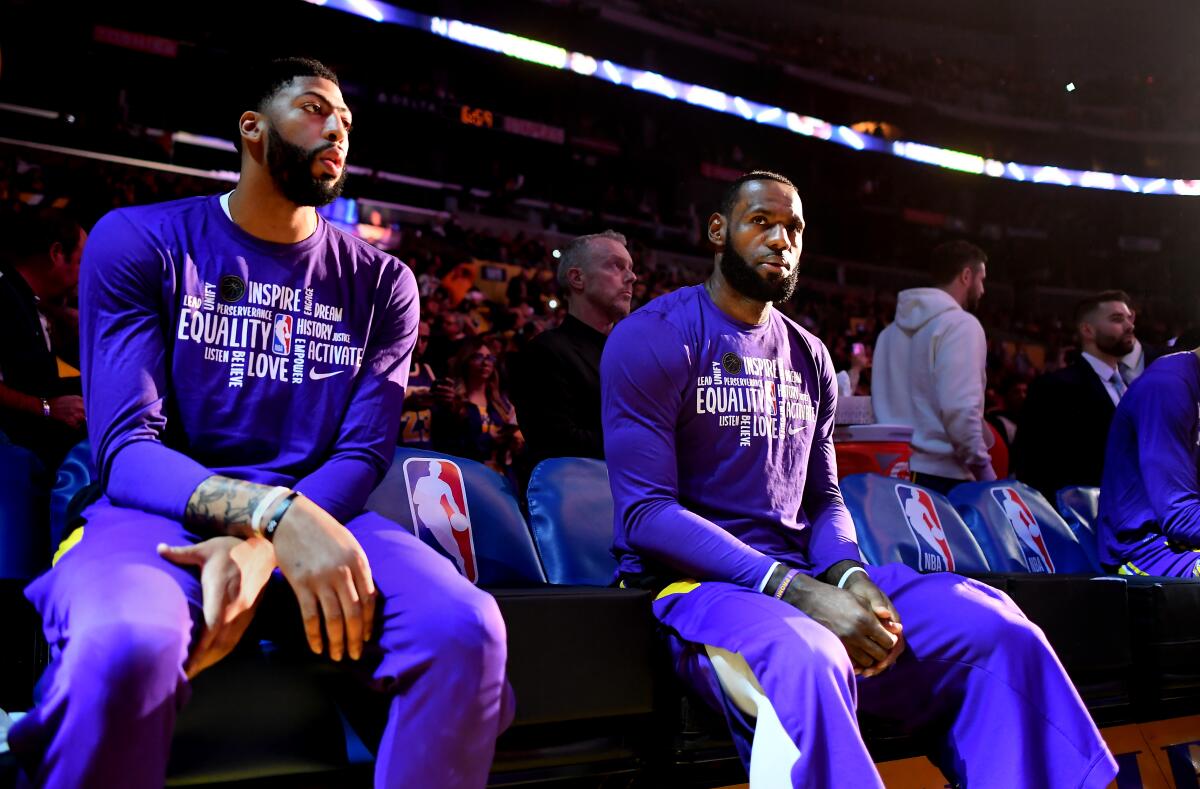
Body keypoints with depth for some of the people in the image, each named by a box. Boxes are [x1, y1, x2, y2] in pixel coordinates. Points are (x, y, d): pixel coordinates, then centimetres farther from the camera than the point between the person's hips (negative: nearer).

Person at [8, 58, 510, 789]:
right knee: (125, 646, -38)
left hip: (318, 515, 3)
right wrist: (277, 511, -27)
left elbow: (364, 453, 1)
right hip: (165, 516, -2)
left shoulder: (381, 282, 10)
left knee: (467, 629, -28)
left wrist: (262, 545, -21)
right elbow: (126, 446, -8)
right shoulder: (139, 242, 2)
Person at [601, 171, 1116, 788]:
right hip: (693, 581, -6)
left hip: (798, 573, 6)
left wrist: (848, 576, -9)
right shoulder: (652, 338, -5)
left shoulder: (809, 357, 17)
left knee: (996, 627, -13)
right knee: (806, 662, -40)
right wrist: (797, 591, -23)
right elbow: (646, 512, -14)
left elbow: (823, 500, 17)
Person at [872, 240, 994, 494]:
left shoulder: (892, 330, 16)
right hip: (944, 477, -7)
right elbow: (960, 408, -17)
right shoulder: (961, 324, -8)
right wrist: (982, 466, -9)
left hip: (893, 473, 8)